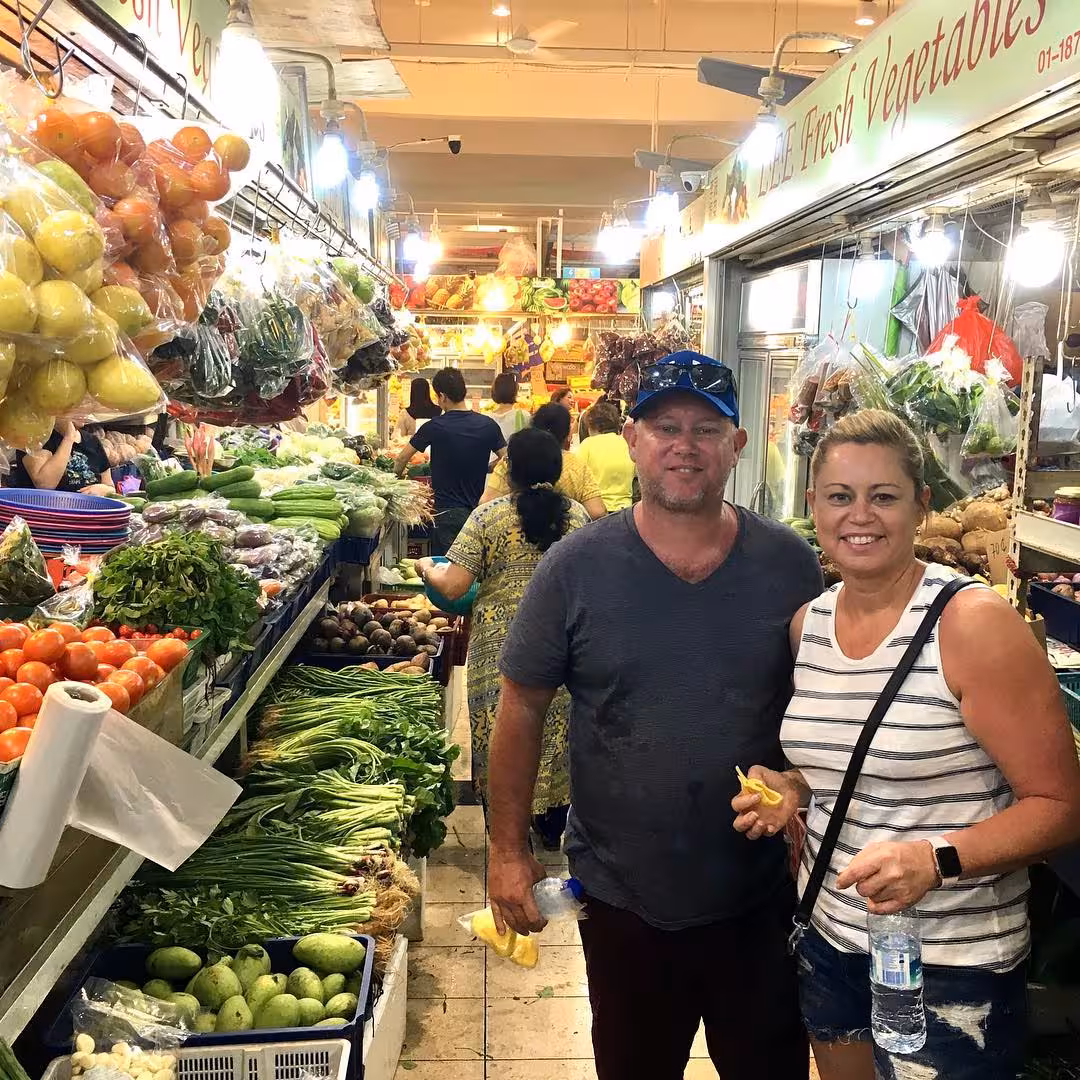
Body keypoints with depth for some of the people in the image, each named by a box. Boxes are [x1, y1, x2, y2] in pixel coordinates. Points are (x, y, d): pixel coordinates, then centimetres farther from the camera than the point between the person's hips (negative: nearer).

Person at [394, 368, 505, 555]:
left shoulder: (435, 427, -11)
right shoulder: (488, 425, -4)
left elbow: (402, 458, -1)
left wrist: (398, 476, 19)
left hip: (445, 511, -3)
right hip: (477, 509, 3)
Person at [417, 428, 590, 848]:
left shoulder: (489, 516, -9)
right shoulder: (577, 514, 1)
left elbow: (453, 587, -11)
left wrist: (427, 568, 9)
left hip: (502, 645, -3)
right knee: (557, 733, 18)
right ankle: (552, 829, 32)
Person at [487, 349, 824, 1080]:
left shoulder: (790, 565, -7)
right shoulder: (576, 567, -10)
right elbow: (522, 709, -4)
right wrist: (508, 850, -3)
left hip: (762, 899, 1)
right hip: (623, 901, 0)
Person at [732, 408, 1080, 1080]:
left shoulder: (973, 623, -18)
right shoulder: (809, 623, 2)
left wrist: (935, 859, -29)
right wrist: (794, 789, -2)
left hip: (952, 967, -6)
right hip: (830, 939, 6)